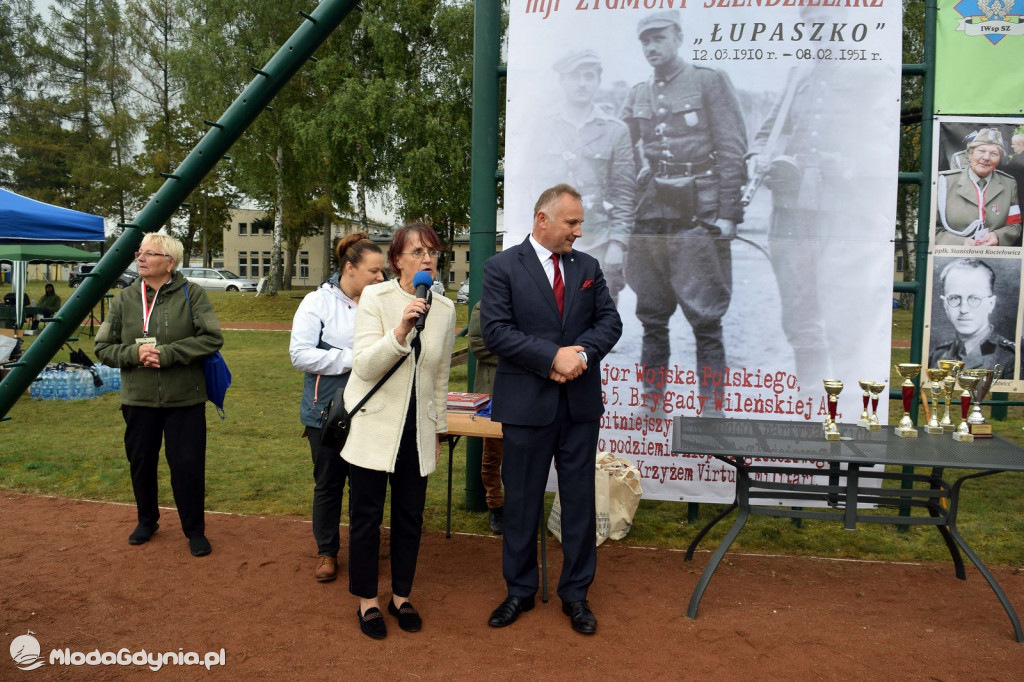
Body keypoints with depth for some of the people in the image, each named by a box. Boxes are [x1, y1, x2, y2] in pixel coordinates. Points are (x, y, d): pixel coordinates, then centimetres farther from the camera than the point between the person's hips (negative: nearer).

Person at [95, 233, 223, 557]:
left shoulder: (191, 294, -5)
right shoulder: (124, 298, 4)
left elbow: (212, 338, -12)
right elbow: (103, 347, 7)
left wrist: (166, 353, -19)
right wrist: (134, 352, -14)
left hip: (185, 400, -3)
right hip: (138, 399, 4)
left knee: (188, 465, 1)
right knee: (141, 463, 15)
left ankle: (195, 530, 18)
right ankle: (146, 521, 37)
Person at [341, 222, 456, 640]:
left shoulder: (445, 309, 2)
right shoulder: (375, 297, -9)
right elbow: (364, 366, -17)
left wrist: (438, 429, 15)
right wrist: (400, 331, -31)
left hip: (416, 431, 3)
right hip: (373, 427, -3)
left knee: (410, 516, 11)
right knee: (366, 515, 6)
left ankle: (401, 596, 30)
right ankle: (367, 600, 25)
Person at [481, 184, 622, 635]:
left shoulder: (588, 267, 8)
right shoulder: (502, 268, -4)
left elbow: (610, 321, 3)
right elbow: (496, 331, -13)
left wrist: (582, 353, -16)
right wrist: (553, 357, -20)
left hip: (581, 401, 4)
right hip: (527, 403, -3)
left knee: (579, 500, 10)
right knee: (521, 501, 9)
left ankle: (575, 594, 27)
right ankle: (519, 591, 28)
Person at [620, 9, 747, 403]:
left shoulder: (710, 81, 3)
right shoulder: (638, 96, 16)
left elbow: (733, 150, -3)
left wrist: (729, 213, -11)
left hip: (699, 215, -5)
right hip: (651, 215, 5)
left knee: (704, 316, -3)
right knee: (651, 315, 10)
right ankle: (651, 399, 21)